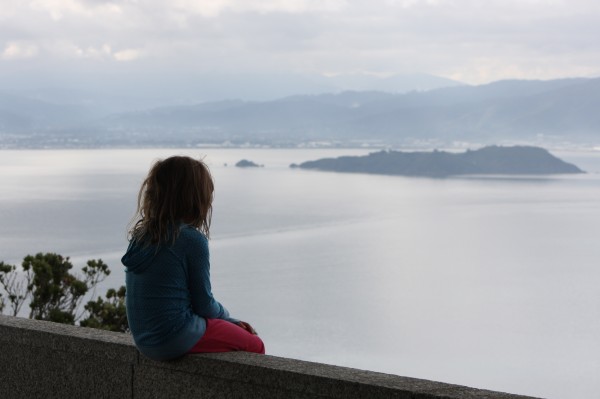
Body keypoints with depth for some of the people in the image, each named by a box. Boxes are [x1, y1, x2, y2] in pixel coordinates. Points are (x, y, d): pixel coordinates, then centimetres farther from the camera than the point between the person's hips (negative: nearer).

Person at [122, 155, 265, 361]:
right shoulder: (192, 240, -18)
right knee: (255, 345, 13)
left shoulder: (140, 235, 5)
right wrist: (227, 317, 12)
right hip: (176, 339, -8)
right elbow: (204, 303, -11)